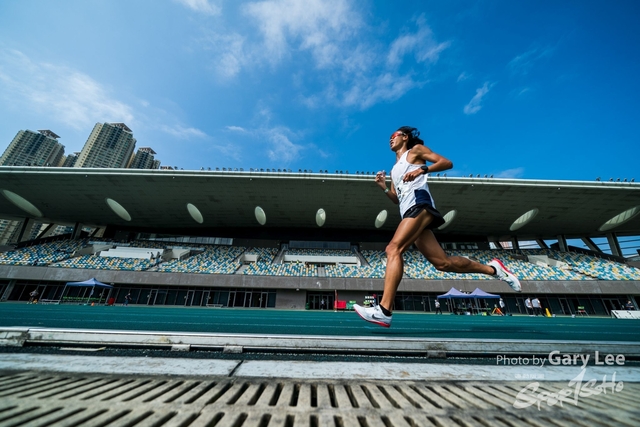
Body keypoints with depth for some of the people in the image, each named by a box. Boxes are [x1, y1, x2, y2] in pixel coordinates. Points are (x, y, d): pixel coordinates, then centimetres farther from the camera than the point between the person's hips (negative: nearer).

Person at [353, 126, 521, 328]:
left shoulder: (416, 150, 15)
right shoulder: (394, 169, 33)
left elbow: (447, 162, 4)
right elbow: (397, 199, 29)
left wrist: (422, 170, -13)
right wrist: (384, 187, 11)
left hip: (419, 204, -8)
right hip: (408, 212, 8)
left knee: (393, 248, -26)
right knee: (442, 262, 4)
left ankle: (383, 311, -31)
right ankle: (492, 268, 22)